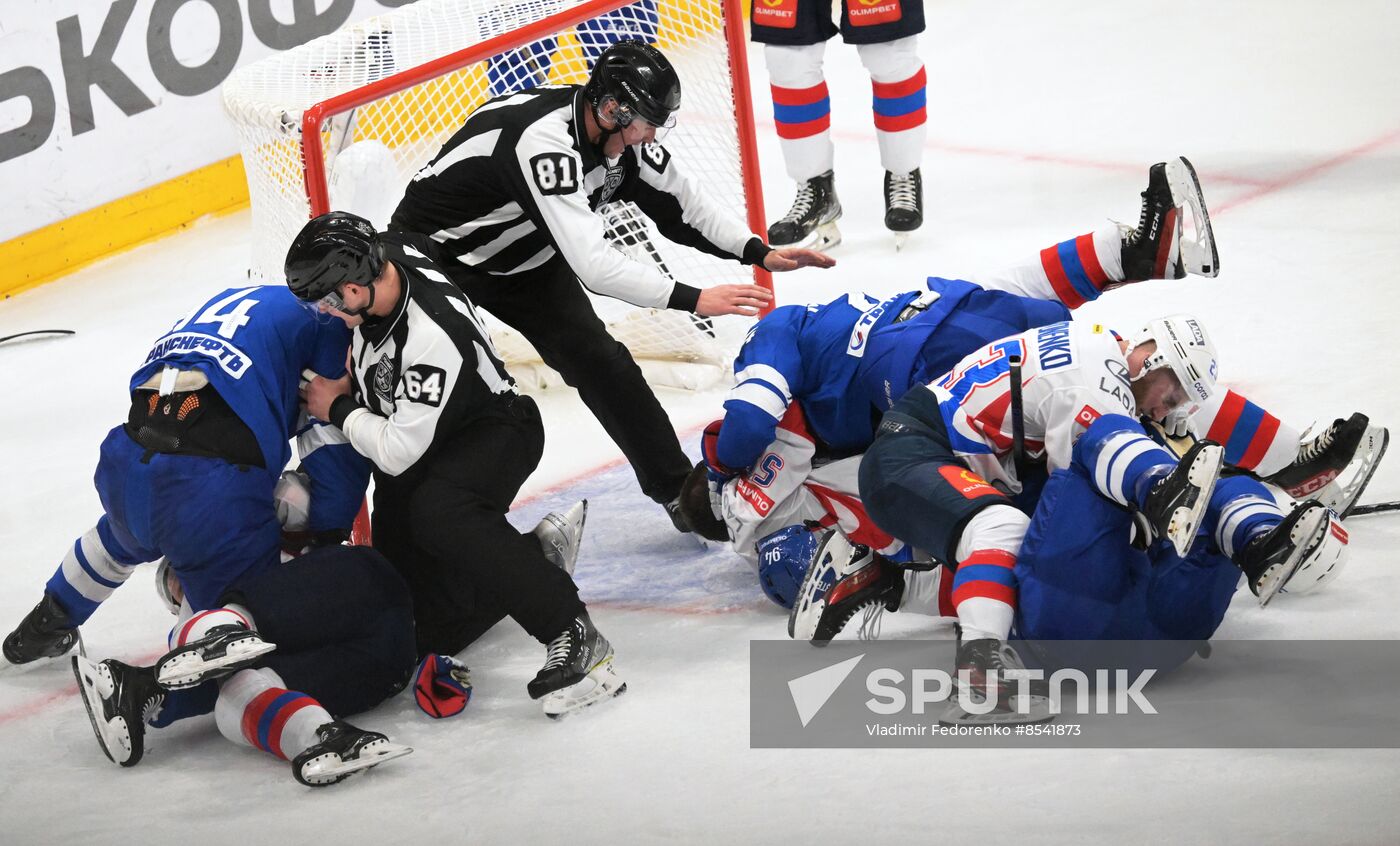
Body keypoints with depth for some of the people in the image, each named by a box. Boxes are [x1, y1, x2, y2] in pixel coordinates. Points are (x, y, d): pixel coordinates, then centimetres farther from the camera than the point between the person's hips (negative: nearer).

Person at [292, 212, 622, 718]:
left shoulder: (431, 338, -36)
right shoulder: (382, 254, -14)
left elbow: (398, 454, -29)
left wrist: (339, 409, -13)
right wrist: (348, 381, 4)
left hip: (492, 431, -8)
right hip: (413, 434, 8)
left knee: (437, 511, -40)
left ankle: (573, 635, -32)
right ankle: (535, 553, 22)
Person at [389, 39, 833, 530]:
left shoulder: (621, 131, -13)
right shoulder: (541, 141, -39)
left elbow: (677, 203, 2)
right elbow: (590, 262, -42)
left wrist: (760, 253, -9)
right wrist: (692, 299, -41)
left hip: (525, 258, 7)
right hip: (434, 249, -7)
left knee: (601, 363, 2)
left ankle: (680, 492, 10)